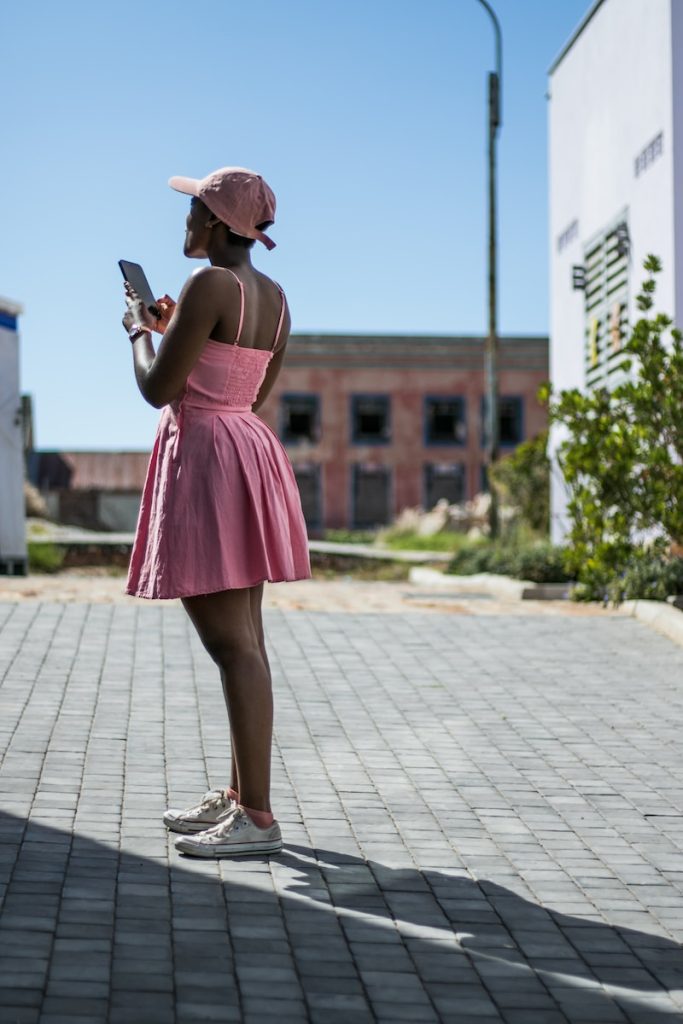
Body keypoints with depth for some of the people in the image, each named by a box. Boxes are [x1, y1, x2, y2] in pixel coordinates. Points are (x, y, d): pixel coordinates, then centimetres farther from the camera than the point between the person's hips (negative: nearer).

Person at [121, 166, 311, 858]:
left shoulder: (209, 284, -15)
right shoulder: (274, 297, 11)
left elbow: (158, 389, -15)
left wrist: (140, 330, 4)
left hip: (206, 456, -10)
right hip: (250, 450, 10)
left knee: (232, 645, -10)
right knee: (243, 641, 13)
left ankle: (256, 818, -10)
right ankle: (238, 794, 21)